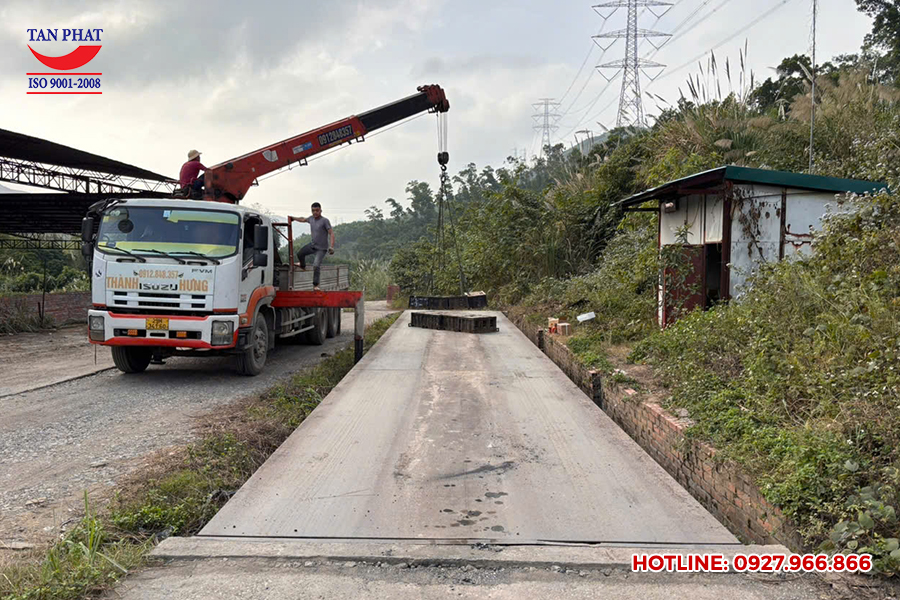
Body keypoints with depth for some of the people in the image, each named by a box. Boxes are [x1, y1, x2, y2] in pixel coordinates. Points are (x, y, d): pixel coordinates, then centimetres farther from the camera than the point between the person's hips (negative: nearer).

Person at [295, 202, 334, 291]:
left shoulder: (325, 221, -20)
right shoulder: (311, 218, 0)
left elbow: (331, 234, -25)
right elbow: (303, 219, 23)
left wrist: (332, 246, -35)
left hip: (321, 249, -7)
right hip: (313, 245, 7)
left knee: (316, 265, -19)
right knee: (300, 254, 20)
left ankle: (315, 285, -6)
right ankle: (303, 266, 52)